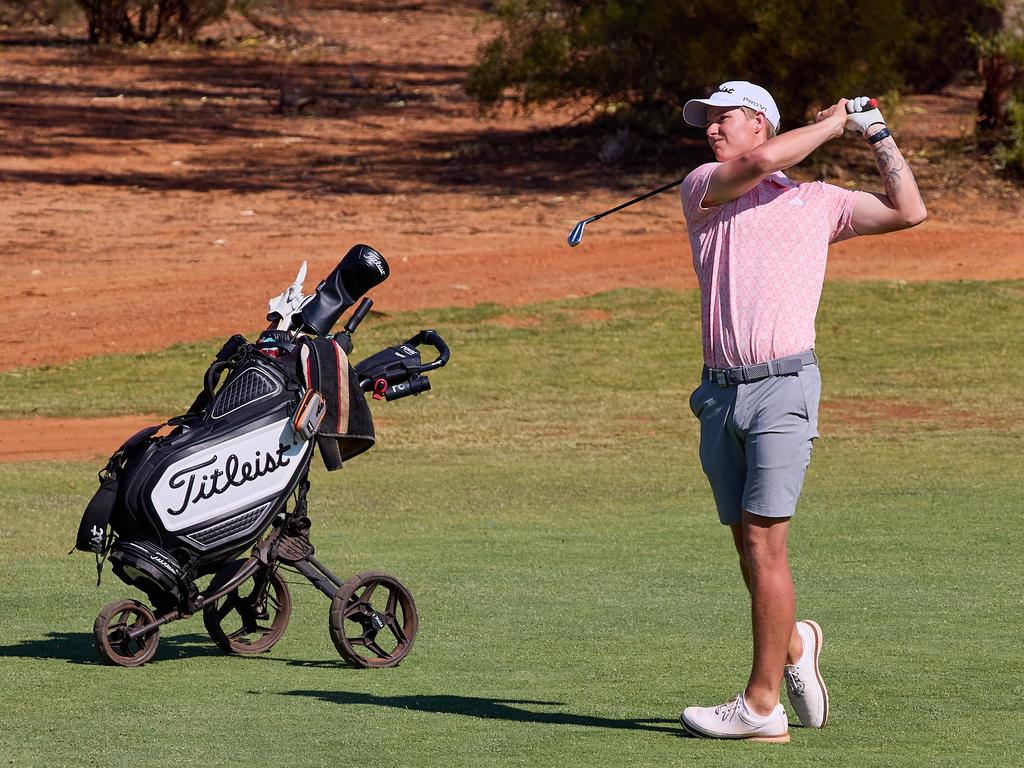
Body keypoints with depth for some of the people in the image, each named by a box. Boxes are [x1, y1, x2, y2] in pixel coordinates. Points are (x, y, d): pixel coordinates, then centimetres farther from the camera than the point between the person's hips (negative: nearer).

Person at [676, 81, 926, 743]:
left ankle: (763, 705, -11)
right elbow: (759, 161, -8)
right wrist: (833, 122, 3)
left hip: (784, 385, -3)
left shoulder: (818, 200, 13)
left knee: (764, 540, -11)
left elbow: (910, 212, 10)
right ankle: (793, 642, 33)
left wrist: (878, 135, 12)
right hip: (720, 391, 3)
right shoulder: (703, 189, 11)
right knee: (747, 541, 7)